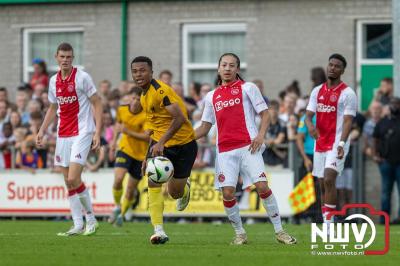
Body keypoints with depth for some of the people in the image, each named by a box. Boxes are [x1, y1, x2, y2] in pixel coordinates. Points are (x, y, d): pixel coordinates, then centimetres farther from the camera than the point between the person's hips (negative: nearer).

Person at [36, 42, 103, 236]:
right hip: (63, 135, 6)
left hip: (82, 133, -6)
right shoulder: (54, 81, 9)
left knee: (73, 179, -15)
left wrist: (97, 132, -15)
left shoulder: (82, 77, -9)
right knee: (69, 182, 4)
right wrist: (42, 130, 12)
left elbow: (97, 104, -7)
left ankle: (91, 219, 0)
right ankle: (78, 226, 9)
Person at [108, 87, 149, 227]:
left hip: (141, 154, -2)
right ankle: (117, 206, 4)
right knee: (118, 179, -22)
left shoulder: (146, 116, -19)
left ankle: (122, 214, 30)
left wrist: (129, 132, -32)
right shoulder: (122, 109, -6)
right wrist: (114, 139, 14)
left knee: (131, 188, 5)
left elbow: (147, 137, -24)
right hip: (125, 149, 2)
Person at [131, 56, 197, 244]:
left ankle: (185, 188, 42)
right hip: (160, 143, 6)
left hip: (183, 143, -6)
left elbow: (180, 118, -30)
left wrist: (161, 142, -35)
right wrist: (149, 156, 18)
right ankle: (158, 230, -18)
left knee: (175, 192, 2)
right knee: (153, 181, -17)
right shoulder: (144, 97, 7)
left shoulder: (161, 91, -21)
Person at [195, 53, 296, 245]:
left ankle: (279, 231, -4)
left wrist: (261, 135, -12)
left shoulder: (247, 88, 7)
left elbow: (265, 114, 4)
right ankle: (239, 233, 7)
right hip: (225, 151, 3)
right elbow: (205, 127, 22)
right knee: (227, 193, -9)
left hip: (248, 147, -3)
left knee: (262, 186, -14)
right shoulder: (212, 96, 17)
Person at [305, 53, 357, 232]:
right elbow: (308, 115, 7)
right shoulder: (317, 91, 12)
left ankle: (328, 223, -19)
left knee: (329, 180, -19)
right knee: (325, 183, 9)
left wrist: (342, 143, -26)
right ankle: (326, 221, 15)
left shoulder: (347, 94, -5)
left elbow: (348, 121, -12)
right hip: (320, 143, 6)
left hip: (337, 143, -6)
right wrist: (310, 126, -17)